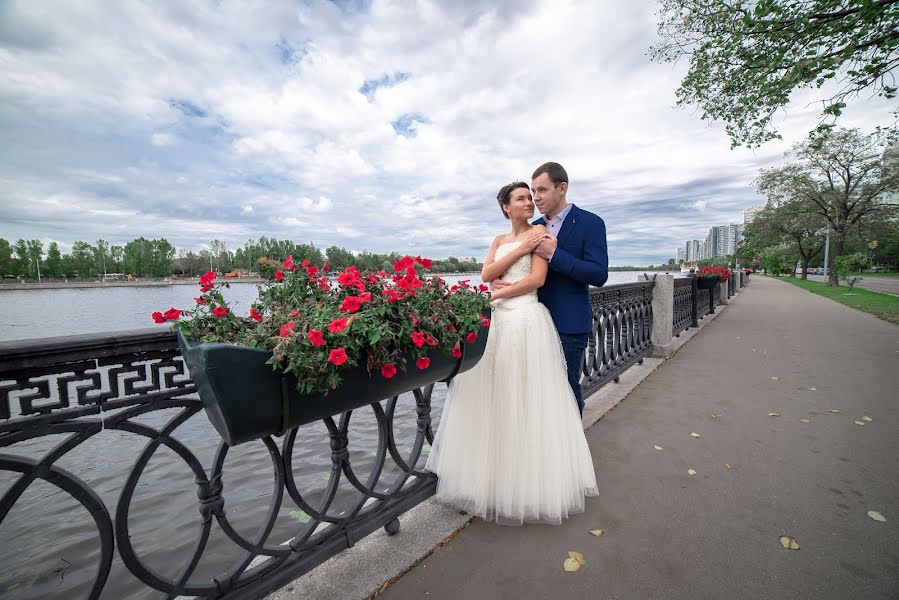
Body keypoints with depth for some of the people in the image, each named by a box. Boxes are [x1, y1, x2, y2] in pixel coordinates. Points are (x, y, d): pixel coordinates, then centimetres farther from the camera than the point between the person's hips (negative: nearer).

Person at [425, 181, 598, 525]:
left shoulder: (539, 232, 4)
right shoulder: (499, 240, 19)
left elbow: (537, 279, -8)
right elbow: (486, 275, 3)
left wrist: (497, 294, -6)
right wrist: (519, 250, -4)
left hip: (526, 319, -5)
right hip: (496, 320, 5)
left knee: (524, 398, 0)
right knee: (492, 397, 8)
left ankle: (528, 480, 16)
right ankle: (491, 472, 24)